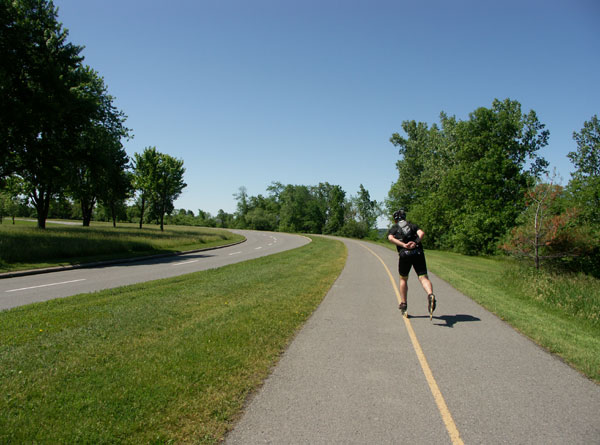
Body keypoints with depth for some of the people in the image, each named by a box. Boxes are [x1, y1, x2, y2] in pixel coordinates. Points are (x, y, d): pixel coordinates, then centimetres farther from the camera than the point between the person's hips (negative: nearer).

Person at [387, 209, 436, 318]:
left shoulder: (393, 228, 19)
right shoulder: (413, 225, 24)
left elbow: (391, 238, -5)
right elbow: (421, 233, 2)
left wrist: (404, 245, -13)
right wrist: (416, 242, -11)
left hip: (405, 254, -1)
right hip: (418, 253, 1)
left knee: (403, 279, 18)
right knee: (423, 278, -6)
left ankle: (403, 304, 23)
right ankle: (430, 295, -35)